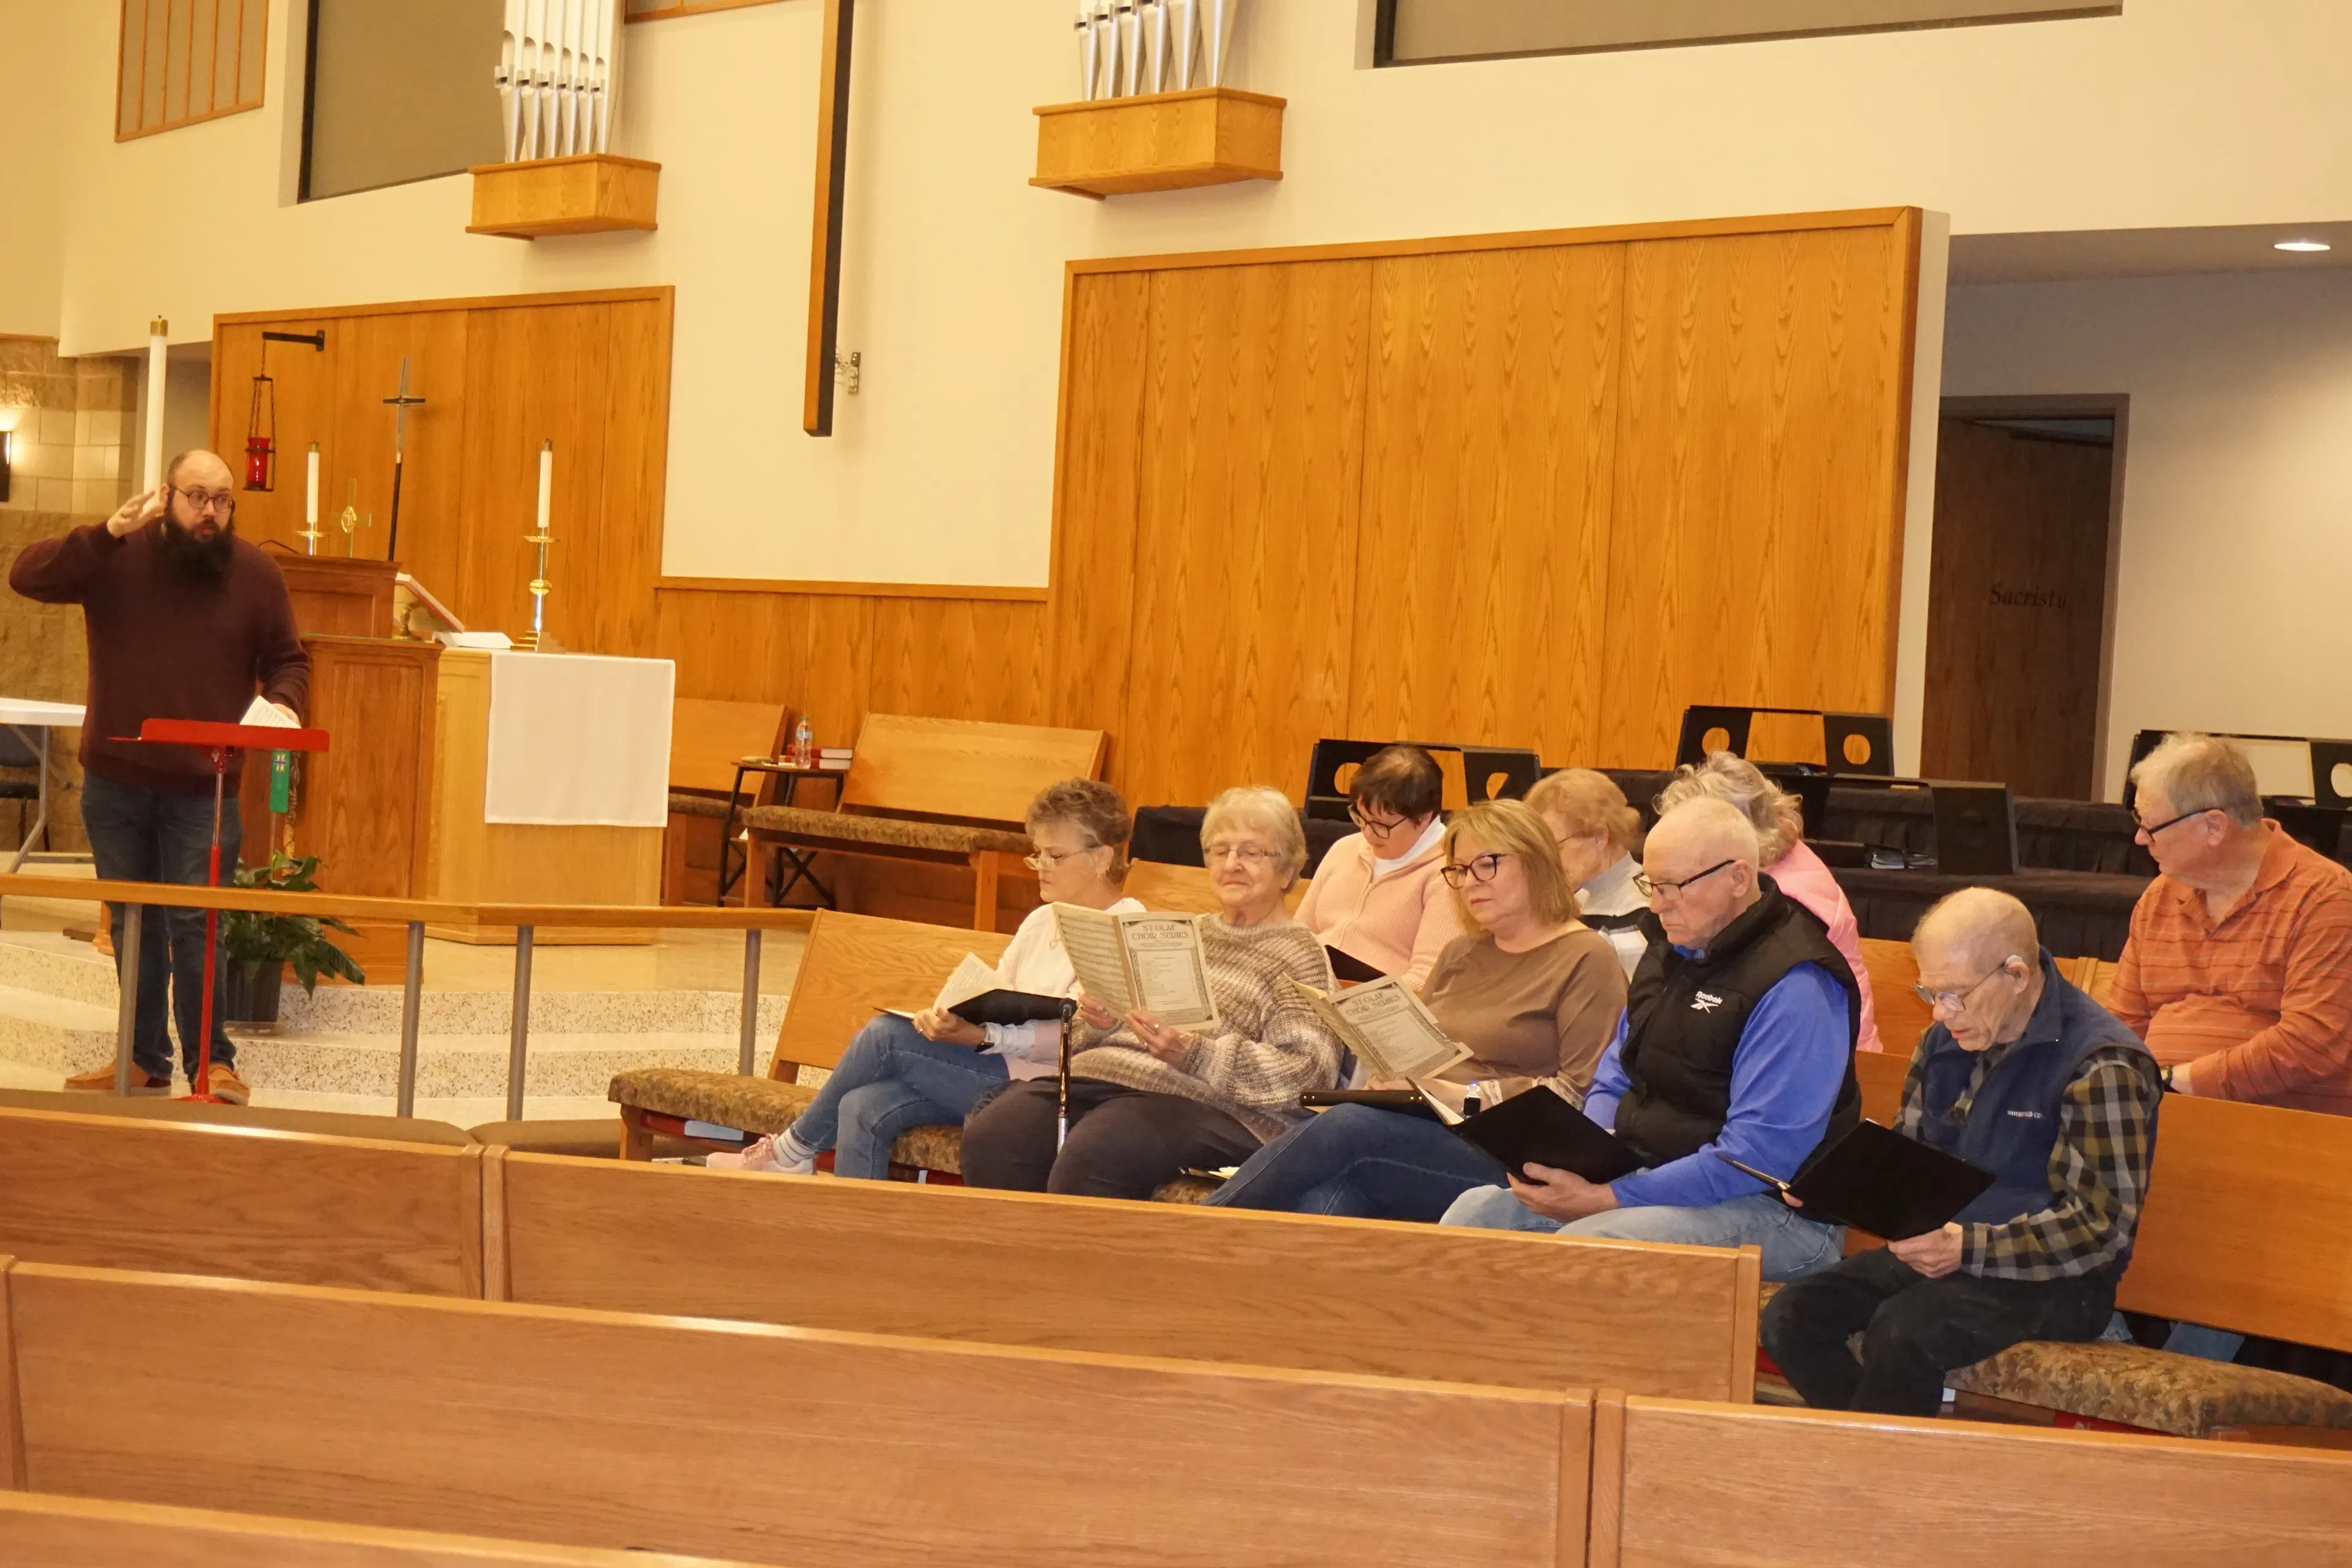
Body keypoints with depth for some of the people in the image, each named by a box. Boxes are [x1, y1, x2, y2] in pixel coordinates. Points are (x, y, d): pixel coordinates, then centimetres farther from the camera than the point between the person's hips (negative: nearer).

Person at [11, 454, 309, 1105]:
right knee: (132, 925, 11)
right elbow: (27, 576, -13)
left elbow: (288, 660, 8)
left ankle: (212, 1061, 2)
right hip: (115, 782, 2)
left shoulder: (256, 574, -1)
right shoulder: (117, 557, -4)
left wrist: (284, 702, -14)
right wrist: (104, 536, -24)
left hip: (204, 788, -2)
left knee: (193, 925, -7)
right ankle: (144, 1059, 21)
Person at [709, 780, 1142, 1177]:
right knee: (864, 1107, -17)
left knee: (888, 1034, -16)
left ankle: (794, 1151, 2)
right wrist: (948, 1017, -8)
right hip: (995, 1069, 8)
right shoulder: (1041, 922, 20)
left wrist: (979, 1036, -31)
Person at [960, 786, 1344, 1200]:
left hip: (1203, 1102, -6)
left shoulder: (1299, 954, 6)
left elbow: (1307, 1072, -8)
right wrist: (1104, 1022, 4)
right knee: (988, 1140, -22)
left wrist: (1192, 1054, -20)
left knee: (1089, 1162, -36)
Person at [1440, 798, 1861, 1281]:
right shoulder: (1674, 949, 11)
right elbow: (1613, 1081, 20)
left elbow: (1759, 1155, -24)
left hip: (1767, 1209, -9)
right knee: (1476, 1211, -7)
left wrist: (1608, 1199, -24)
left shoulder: (1795, 987, -18)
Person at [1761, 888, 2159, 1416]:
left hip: (2053, 1280, -8)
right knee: (1791, 1318, -13)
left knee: (1901, 1332, -32)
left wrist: (1967, 1248, -27)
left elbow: (2102, 1228, -19)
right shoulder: (1945, 1041, 10)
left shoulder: (2101, 1068, -15)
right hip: (1939, 1251, 8)